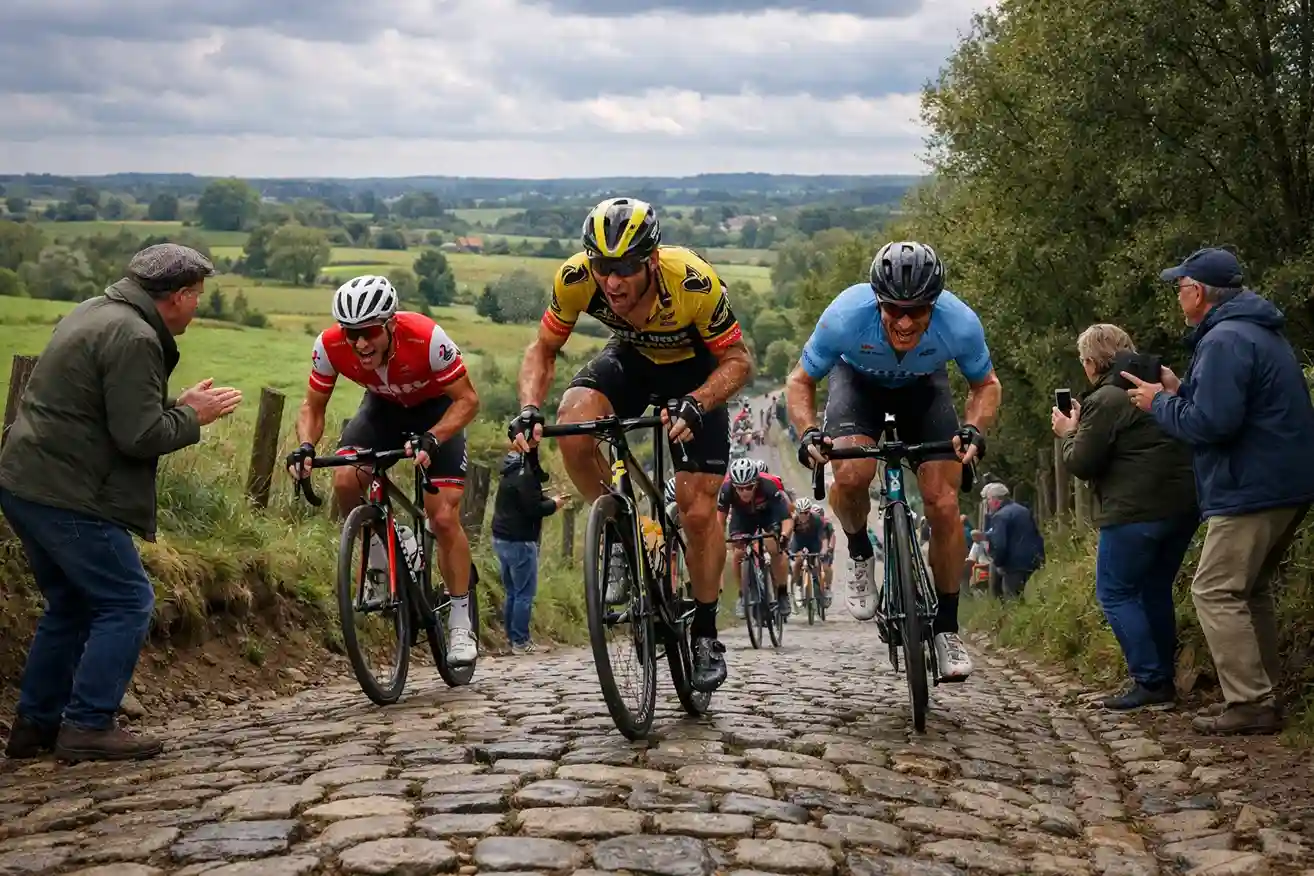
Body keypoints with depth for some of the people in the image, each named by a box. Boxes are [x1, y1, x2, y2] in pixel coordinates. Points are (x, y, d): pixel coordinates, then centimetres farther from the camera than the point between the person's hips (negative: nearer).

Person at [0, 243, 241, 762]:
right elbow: (139, 435, -21)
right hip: (66, 497, -11)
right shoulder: (133, 338, -18)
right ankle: (88, 728, -2)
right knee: (127, 603, -3)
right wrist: (193, 417, -5)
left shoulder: (95, 313, 16)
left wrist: (179, 406, 11)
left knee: (71, 605, 19)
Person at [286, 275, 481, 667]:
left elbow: (467, 400, -27)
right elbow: (312, 407, -12)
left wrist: (431, 439, -43)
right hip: (383, 406, 3)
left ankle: (461, 624, 4)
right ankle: (380, 560, 3)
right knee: (345, 479, -25)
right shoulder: (329, 345, -28)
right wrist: (306, 447, -33)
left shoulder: (426, 337, -37)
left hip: (437, 409, -3)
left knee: (444, 518, -12)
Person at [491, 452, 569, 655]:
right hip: (519, 542, -10)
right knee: (525, 593, -4)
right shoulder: (525, 476, -17)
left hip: (502, 539, 10)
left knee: (512, 592, 15)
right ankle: (520, 642, -2)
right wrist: (554, 504, -5)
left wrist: (548, 500, 6)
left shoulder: (514, 472, 14)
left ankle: (511, 637, 19)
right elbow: (533, 509, -21)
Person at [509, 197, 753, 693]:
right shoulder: (576, 278, -29)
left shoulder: (693, 283, -36)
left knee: (698, 512, -8)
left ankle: (705, 632, 13)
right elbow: (543, 350, -12)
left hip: (694, 372, -2)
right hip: (631, 359, 3)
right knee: (572, 428, -30)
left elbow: (738, 361, -23)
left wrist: (694, 406, -41)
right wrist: (530, 410, -31)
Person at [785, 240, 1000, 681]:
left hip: (923, 385, 1)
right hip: (858, 379, -1)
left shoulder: (960, 324, -34)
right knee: (851, 475, -30)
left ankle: (946, 626, 7)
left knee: (944, 505, -12)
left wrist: (973, 430, -30)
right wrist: (807, 432, -36)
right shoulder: (846, 316, -37)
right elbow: (800, 381, -18)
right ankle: (860, 554, 3)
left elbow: (986, 384, -11)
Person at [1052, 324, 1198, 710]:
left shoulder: (1105, 400, -11)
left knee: (1116, 593, 0)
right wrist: (1083, 429, 20)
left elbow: (1082, 464, -10)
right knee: (1155, 590, 18)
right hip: (1184, 504, 9)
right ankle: (1163, 680, 20)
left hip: (1136, 511, -9)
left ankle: (1150, 682, -6)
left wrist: (1069, 433, 8)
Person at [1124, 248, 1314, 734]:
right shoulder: (1262, 333, 18)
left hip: (1253, 490, -11)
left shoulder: (1225, 340, -17)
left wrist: (1161, 403, -8)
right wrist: (1180, 391, 16)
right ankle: (1263, 689, 20)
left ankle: (1250, 704, -11)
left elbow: (1212, 422, -24)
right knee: (1251, 588, 17)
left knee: (1217, 591, -8)